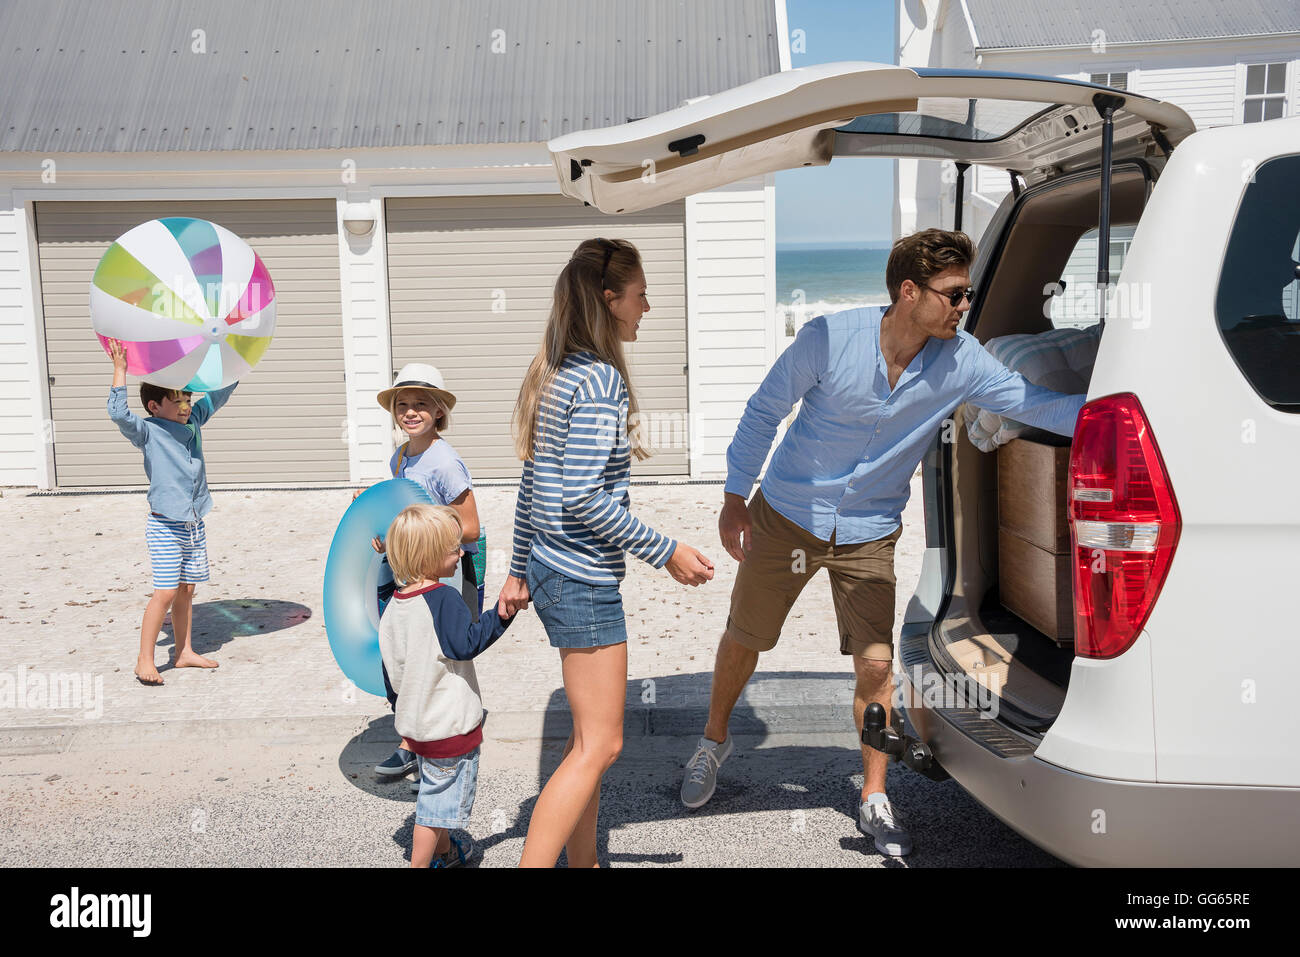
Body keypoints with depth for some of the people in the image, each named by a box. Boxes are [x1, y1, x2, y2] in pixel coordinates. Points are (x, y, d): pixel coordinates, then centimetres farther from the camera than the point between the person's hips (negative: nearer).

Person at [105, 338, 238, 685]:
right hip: (165, 527, -6)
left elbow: (221, 392, 16)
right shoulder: (148, 432, -9)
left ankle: (183, 651, 25)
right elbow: (118, 413, -26)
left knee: (186, 590, 14)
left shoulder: (193, 421, 8)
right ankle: (144, 660, 2)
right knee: (166, 592, -8)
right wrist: (120, 369, -24)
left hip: (195, 525, 6)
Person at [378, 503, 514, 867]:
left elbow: (391, 661, 9)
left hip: (414, 721, 9)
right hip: (450, 725, -9)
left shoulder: (396, 602, 2)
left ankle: (445, 851, 44)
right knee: (441, 799, 5)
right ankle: (420, 863, 12)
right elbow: (466, 643, -28)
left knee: (437, 789, 26)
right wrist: (502, 614, -29)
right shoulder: (443, 599, -22)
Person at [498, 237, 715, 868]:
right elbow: (584, 497, -23)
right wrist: (664, 552, -15)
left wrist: (519, 571, 20)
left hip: (550, 571, 10)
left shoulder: (556, 372, 11)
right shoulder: (601, 378, -17)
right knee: (599, 745, -1)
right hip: (584, 580, -10)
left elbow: (531, 489, 15)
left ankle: (582, 861, 31)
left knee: (590, 734, 19)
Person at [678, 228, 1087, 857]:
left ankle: (875, 800, 18)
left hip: (868, 533, 2)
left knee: (876, 665, -2)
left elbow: (1033, 403, -12)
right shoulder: (828, 339, -19)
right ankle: (714, 740, 40)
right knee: (743, 640, 11)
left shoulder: (961, 362, -12)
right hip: (787, 515, -1)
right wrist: (735, 497, -5)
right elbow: (764, 411, -9)